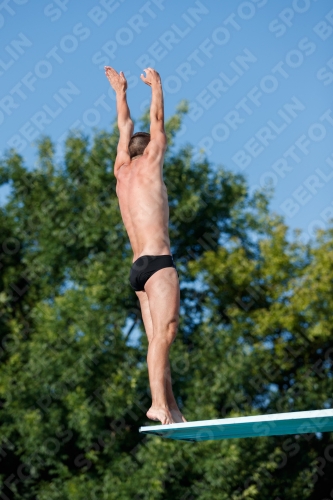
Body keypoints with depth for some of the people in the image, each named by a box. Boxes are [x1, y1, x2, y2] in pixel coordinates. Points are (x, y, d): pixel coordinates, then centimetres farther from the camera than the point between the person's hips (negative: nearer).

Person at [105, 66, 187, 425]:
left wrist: (120, 92, 44)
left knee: (158, 338, 0)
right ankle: (159, 403, -31)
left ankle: (171, 409, -6)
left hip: (138, 267, 8)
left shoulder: (121, 173, 19)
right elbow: (157, 122, 14)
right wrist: (156, 86, 27)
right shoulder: (148, 166, 3)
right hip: (157, 261, -8)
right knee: (164, 331, -19)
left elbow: (126, 128, 34)